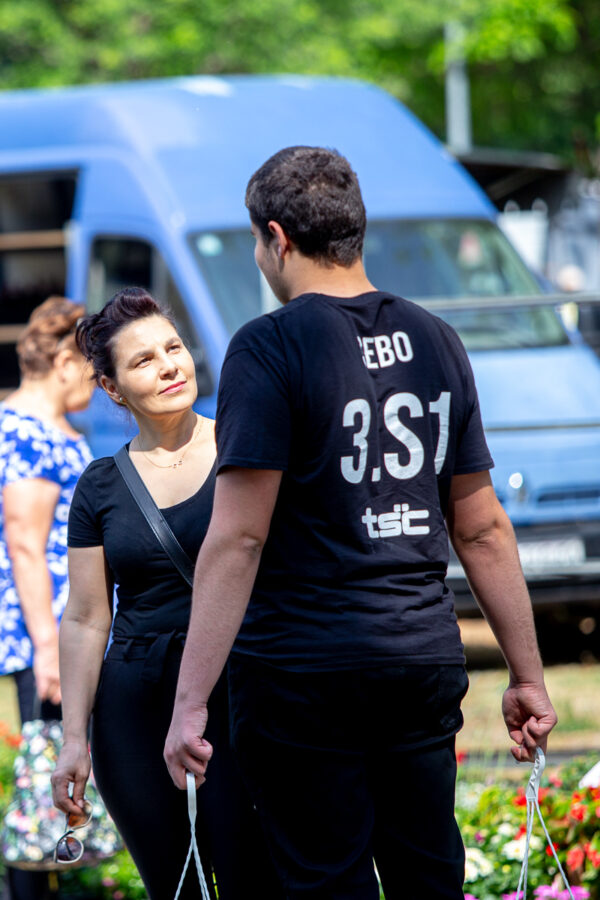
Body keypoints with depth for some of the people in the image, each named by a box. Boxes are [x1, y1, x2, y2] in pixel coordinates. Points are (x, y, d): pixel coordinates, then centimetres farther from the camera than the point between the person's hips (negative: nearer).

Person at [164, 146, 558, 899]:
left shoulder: (269, 349, -10)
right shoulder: (434, 342, 8)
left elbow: (238, 538, -16)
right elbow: (482, 529, 11)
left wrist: (190, 703, -16)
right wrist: (527, 675, 16)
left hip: (303, 670, -5)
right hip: (426, 662, 5)